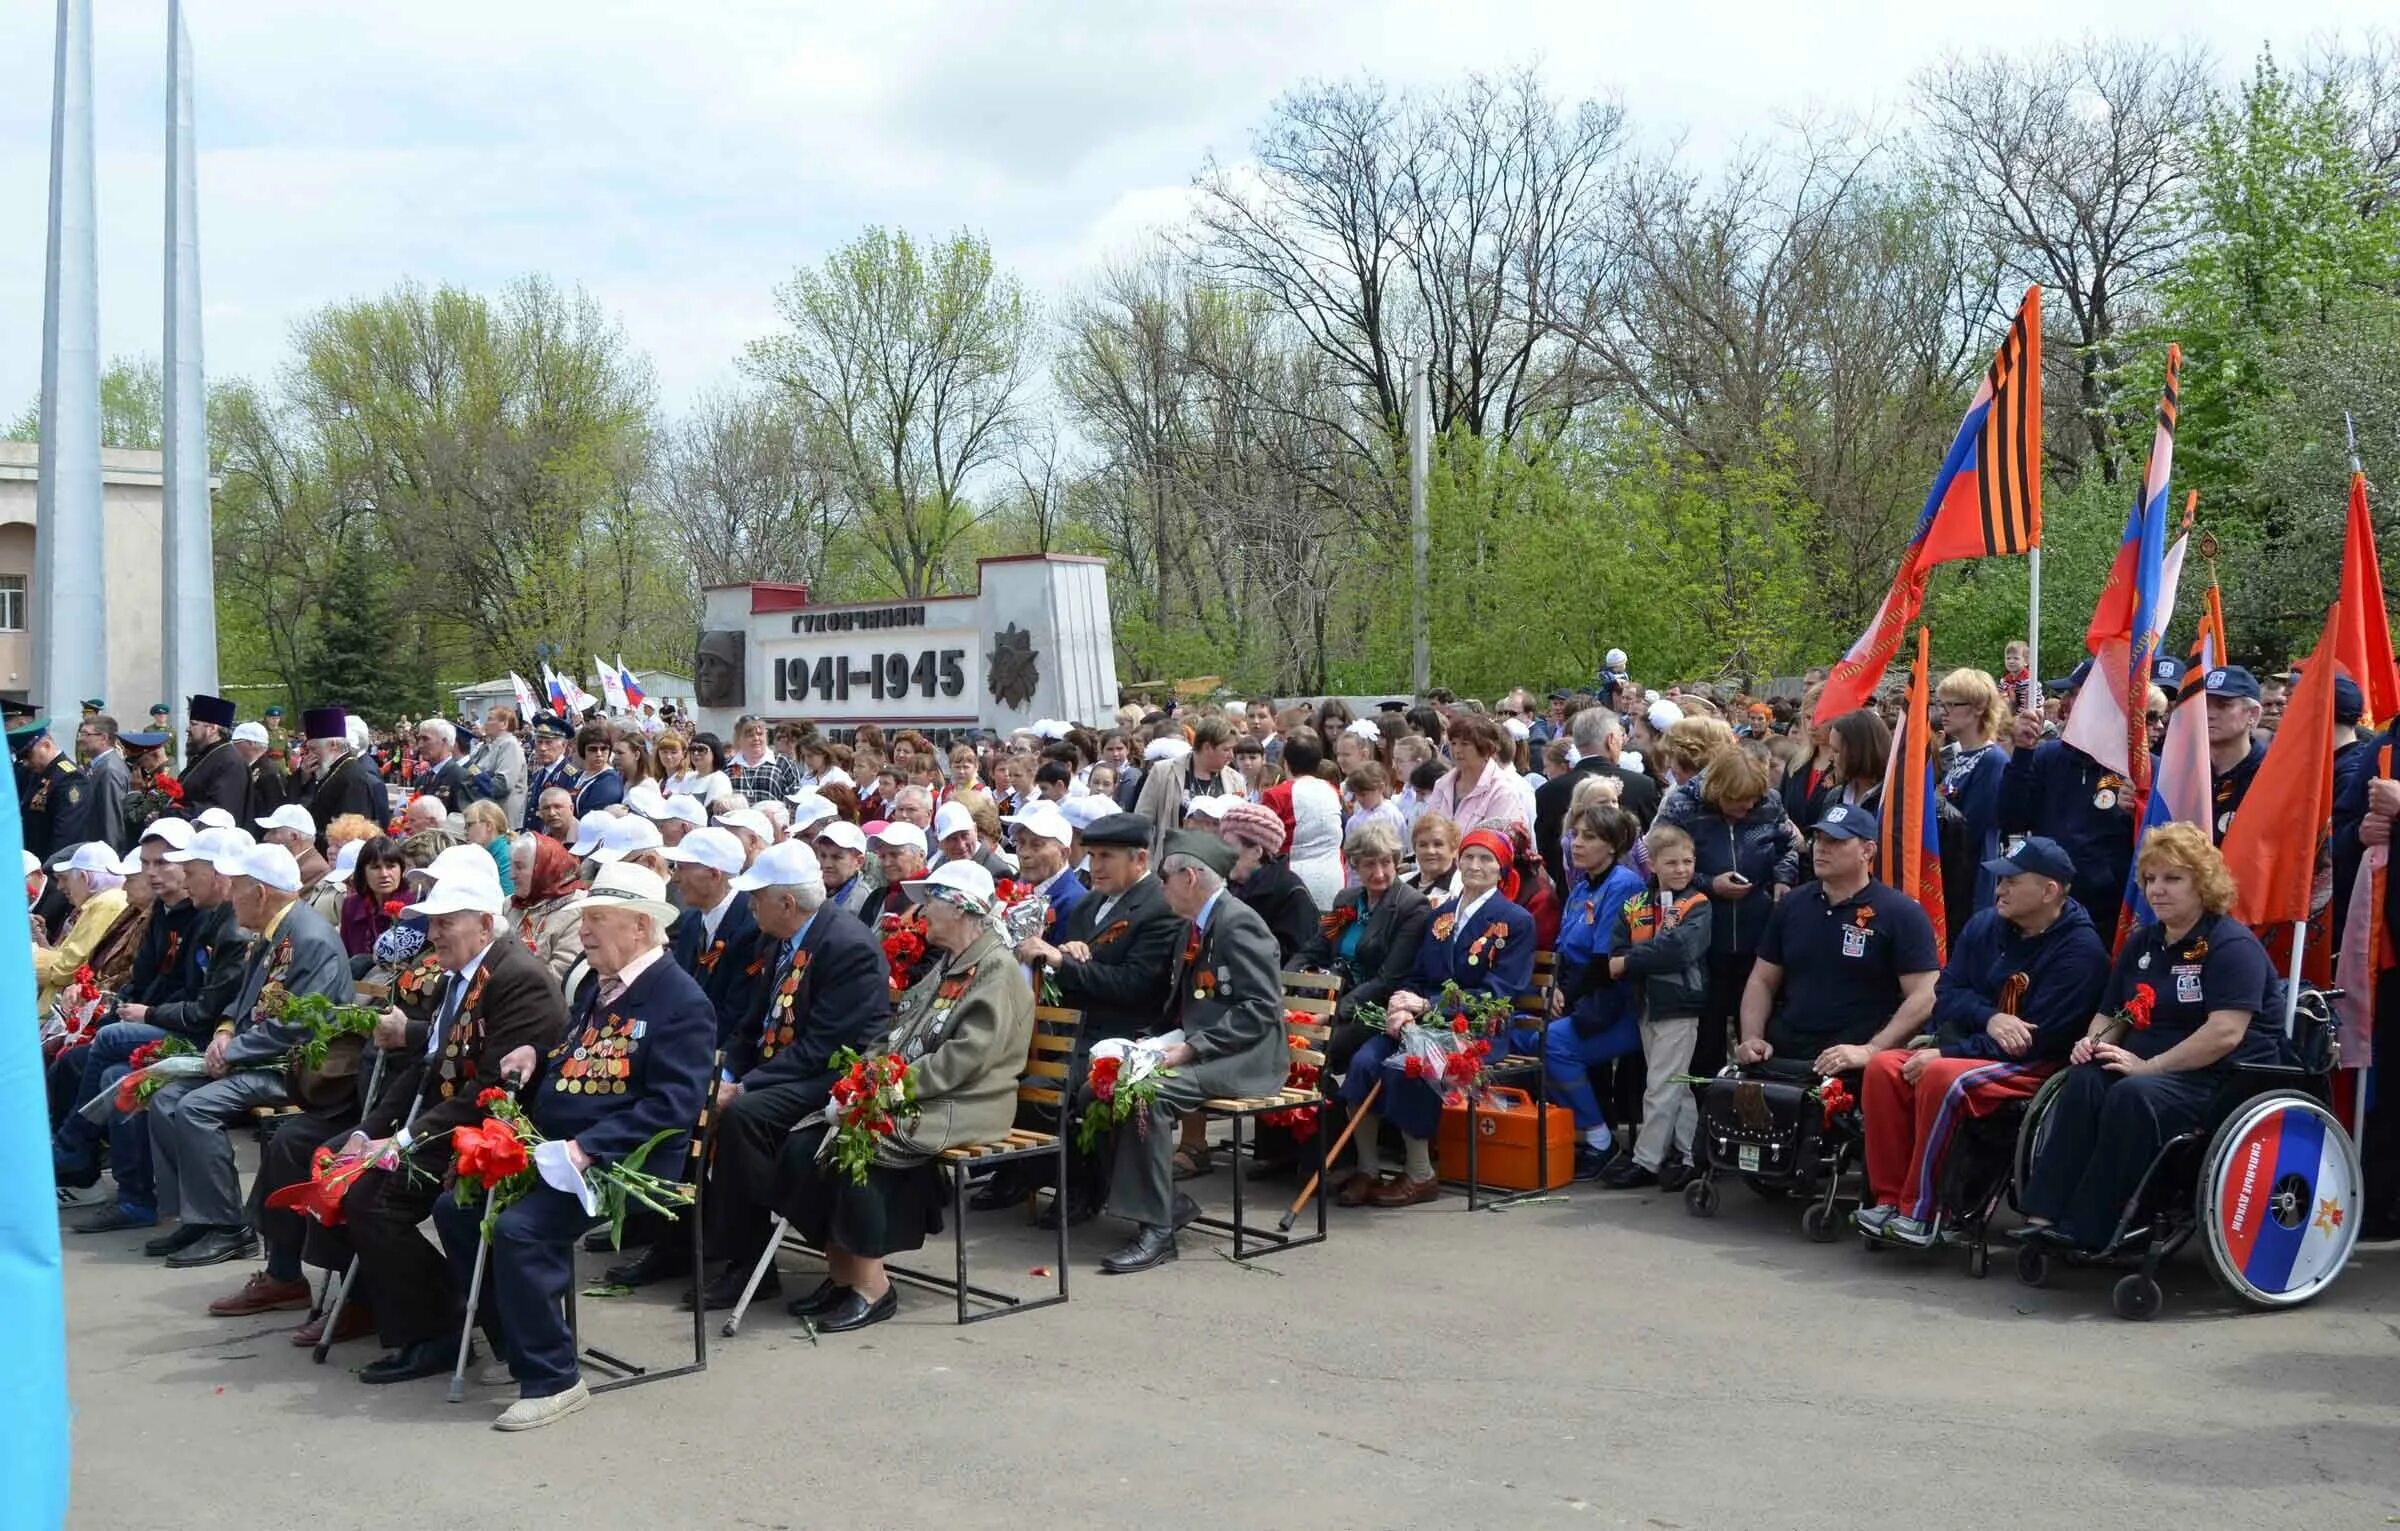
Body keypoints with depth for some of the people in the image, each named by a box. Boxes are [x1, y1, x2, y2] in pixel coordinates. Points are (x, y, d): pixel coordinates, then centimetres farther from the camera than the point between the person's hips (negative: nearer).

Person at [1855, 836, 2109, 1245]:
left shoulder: (2080, 950, -14)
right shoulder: (1985, 925, 6)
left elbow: (2039, 1039, -19)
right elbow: (1947, 994, 5)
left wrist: (1945, 1053, -19)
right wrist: (1989, 1019, -18)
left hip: (2037, 1066, -7)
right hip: (1972, 1047, 7)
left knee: (1943, 1077, -33)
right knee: (1884, 1066, -18)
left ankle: (1919, 1212, -24)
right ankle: (1888, 1197, -14)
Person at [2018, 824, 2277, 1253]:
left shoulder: (2233, 945, -7)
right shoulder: (2141, 943, 18)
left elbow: (2225, 1033, -20)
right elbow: (2110, 1014, 23)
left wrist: (2149, 1066, -22)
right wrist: (2094, 1041, -1)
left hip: (2223, 1077, -7)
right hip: (2151, 1067, 7)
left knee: (2134, 1095, -35)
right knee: (2085, 1080, -25)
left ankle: (2085, 1233, -33)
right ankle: (2045, 1215, -33)